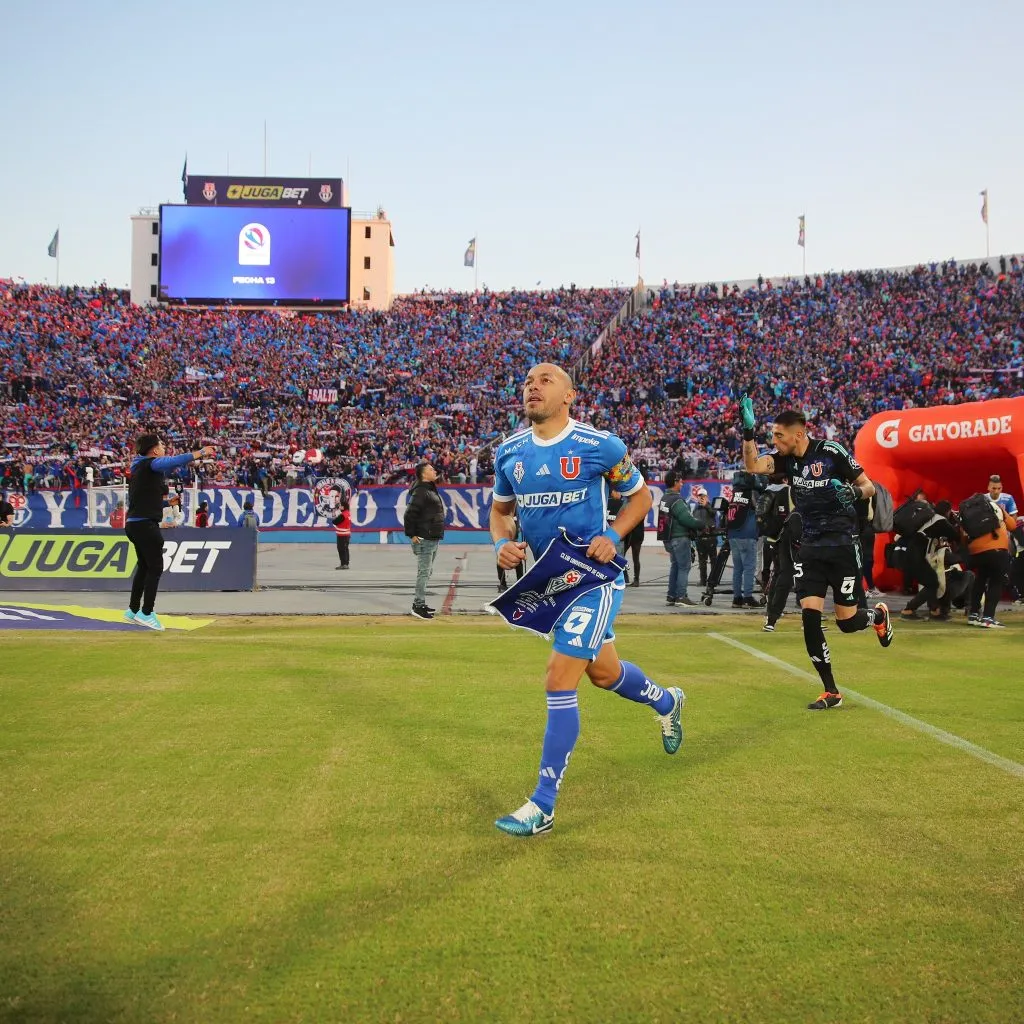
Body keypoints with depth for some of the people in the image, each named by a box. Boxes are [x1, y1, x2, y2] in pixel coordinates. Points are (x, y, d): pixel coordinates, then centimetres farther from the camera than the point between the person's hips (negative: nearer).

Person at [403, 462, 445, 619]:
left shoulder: (431, 491, 16)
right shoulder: (420, 492, -15)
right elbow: (410, 514, -20)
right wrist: (412, 534, -18)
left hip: (434, 539, 10)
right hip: (425, 540, -10)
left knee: (427, 572, 15)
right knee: (423, 573, -8)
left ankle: (420, 603, 22)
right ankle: (418, 606, -5)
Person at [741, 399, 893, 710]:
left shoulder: (830, 451, -11)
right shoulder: (786, 459, 2)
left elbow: (869, 486, -5)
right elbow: (752, 465, -14)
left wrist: (855, 492, -26)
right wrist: (748, 430, -25)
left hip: (843, 544, -4)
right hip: (810, 548, 4)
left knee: (847, 622, 1)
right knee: (809, 617, -8)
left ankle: (879, 615, 39)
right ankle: (831, 692, 4)